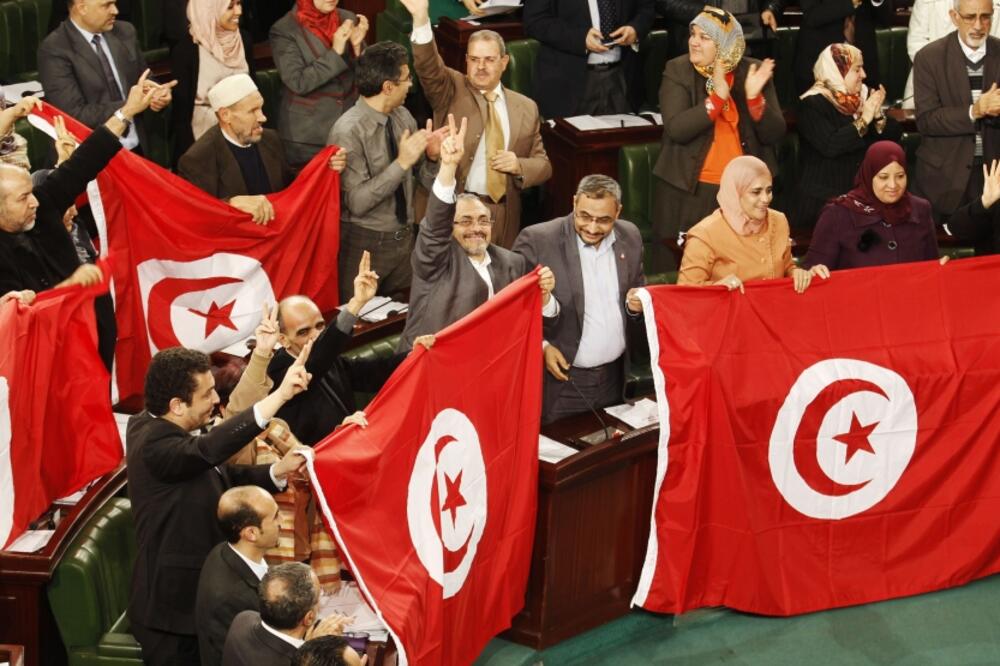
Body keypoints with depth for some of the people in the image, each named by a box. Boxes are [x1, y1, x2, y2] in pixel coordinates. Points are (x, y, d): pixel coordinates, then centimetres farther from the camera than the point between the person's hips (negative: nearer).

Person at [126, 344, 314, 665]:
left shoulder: (154, 425, 2)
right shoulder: (155, 445, -28)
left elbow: (223, 475, 5)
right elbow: (209, 449, -48)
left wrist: (278, 471, -13)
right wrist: (281, 394, -52)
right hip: (171, 605, -10)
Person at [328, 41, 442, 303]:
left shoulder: (403, 117, 1)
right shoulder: (348, 132, -19)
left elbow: (428, 181, 9)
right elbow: (357, 202, -23)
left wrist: (432, 156, -13)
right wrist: (401, 163, -26)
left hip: (404, 239, 6)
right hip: (365, 244, -6)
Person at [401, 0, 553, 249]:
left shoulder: (525, 108, 11)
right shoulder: (451, 91, 4)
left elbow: (543, 165, 14)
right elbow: (429, 66, -17)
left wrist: (519, 166, -9)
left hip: (503, 217, 3)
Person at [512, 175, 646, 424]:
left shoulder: (630, 237, 3)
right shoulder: (537, 241, -14)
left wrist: (636, 305, -6)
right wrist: (541, 346, -17)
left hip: (614, 378, 4)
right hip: (560, 380, -4)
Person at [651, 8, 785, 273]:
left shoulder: (753, 72, 3)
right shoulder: (677, 71, -2)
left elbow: (775, 134, -2)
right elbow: (676, 129, -14)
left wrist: (754, 98, -18)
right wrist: (717, 98, -22)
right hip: (688, 189, -1)